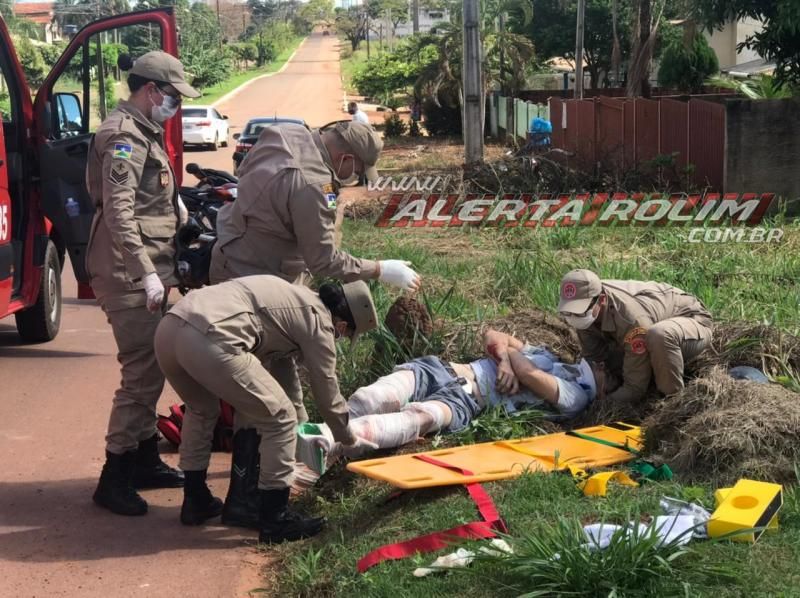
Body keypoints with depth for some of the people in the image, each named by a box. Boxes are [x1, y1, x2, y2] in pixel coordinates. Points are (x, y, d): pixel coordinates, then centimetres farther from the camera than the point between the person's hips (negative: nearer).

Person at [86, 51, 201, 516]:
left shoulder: (144, 134, 19)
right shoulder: (124, 137, -14)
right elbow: (118, 213, -22)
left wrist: (163, 268, 24)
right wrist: (147, 273, -26)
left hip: (148, 273, 10)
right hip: (130, 276, -10)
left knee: (150, 370, 17)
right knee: (142, 373, -9)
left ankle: (146, 460, 28)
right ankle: (114, 478, -3)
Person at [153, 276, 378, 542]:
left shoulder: (292, 296, 31)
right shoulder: (319, 321, 8)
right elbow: (327, 395, 17)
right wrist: (349, 439, 35)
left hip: (168, 328, 9)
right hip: (210, 342, -9)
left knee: (201, 410, 35)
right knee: (280, 419, 7)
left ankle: (195, 501, 40)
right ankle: (275, 519, 13)